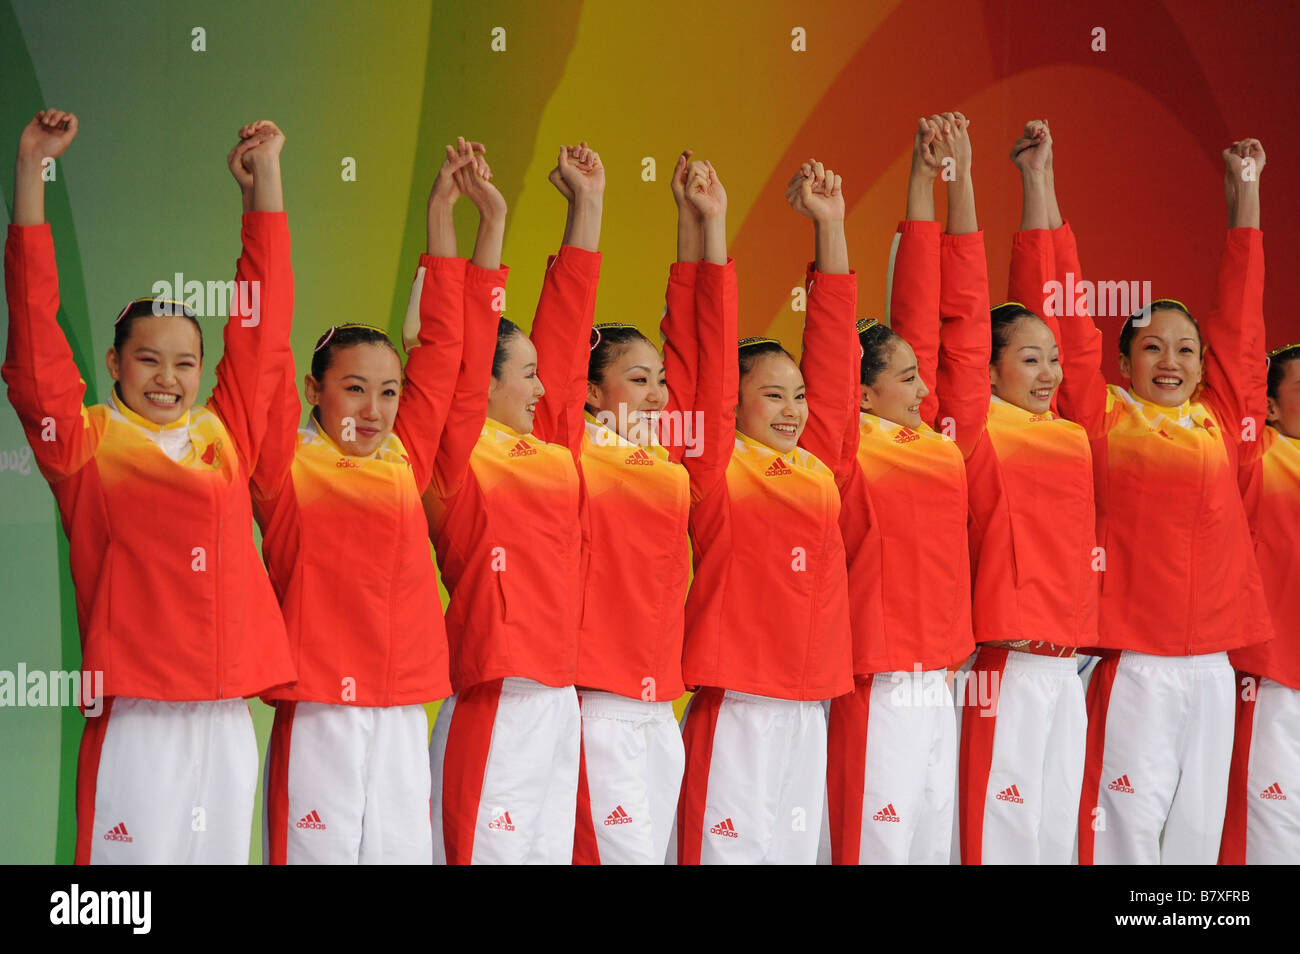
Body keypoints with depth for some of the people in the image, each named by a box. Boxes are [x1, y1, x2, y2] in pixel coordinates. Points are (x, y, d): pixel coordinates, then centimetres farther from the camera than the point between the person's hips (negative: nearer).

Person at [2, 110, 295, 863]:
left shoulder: (226, 436, 12)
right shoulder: (86, 445, 4)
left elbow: (262, 327, 16)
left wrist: (264, 180, 18)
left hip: (228, 717, 4)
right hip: (135, 716, -4)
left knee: (223, 851, 7)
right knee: (135, 852, -5)